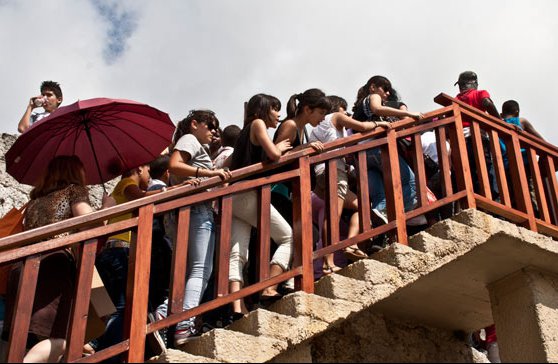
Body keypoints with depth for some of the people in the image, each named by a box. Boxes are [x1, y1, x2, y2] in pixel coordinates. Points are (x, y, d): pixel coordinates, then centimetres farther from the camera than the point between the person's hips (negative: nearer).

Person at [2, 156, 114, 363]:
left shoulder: (36, 199, 31)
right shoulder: (74, 189, 14)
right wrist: (107, 207, 19)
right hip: (53, 265, -6)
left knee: (21, 341, -1)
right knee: (60, 340, -15)